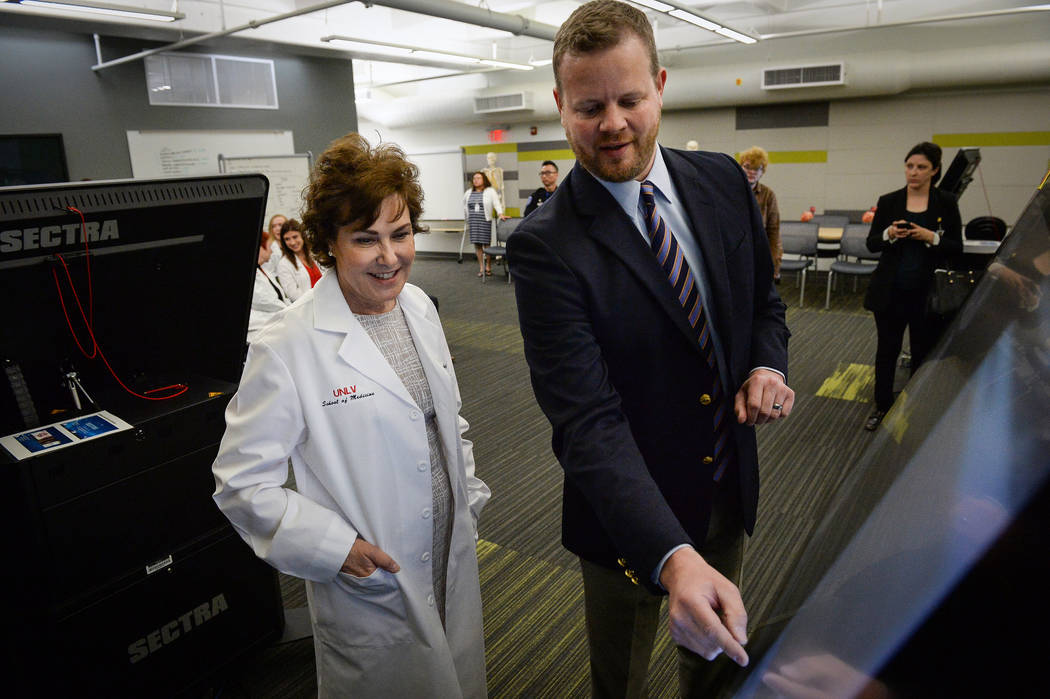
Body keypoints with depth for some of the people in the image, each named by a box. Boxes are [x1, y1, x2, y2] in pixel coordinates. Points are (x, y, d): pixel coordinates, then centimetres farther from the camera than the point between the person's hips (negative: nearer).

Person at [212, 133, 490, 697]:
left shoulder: (419, 306, -1)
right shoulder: (287, 348, -22)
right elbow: (242, 483, -15)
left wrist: (469, 500, 10)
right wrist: (335, 547, -20)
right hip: (370, 586, -5)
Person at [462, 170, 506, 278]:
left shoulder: (490, 191, 3)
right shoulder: (468, 193, 15)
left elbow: (496, 203, -9)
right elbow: (465, 209, 21)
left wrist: (500, 214, -24)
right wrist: (466, 222, 20)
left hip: (486, 222, -3)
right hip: (473, 222, 4)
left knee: (487, 244, -3)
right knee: (477, 244, 1)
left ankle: (488, 267, 9)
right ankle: (481, 268, 8)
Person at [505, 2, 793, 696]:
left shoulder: (723, 182, -6)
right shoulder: (545, 246, -24)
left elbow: (764, 298, 9)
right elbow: (587, 420, -30)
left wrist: (767, 365, -13)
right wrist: (672, 556, -41)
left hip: (730, 484, 5)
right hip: (630, 511, -4)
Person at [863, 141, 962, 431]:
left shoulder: (946, 204, 1)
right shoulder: (888, 202, 2)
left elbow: (957, 249, 1)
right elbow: (871, 244, 4)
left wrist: (931, 238, -17)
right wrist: (889, 234, -16)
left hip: (927, 294, 0)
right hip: (890, 292, 1)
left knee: (923, 352, 9)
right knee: (887, 349, 9)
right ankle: (882, 406, 23)